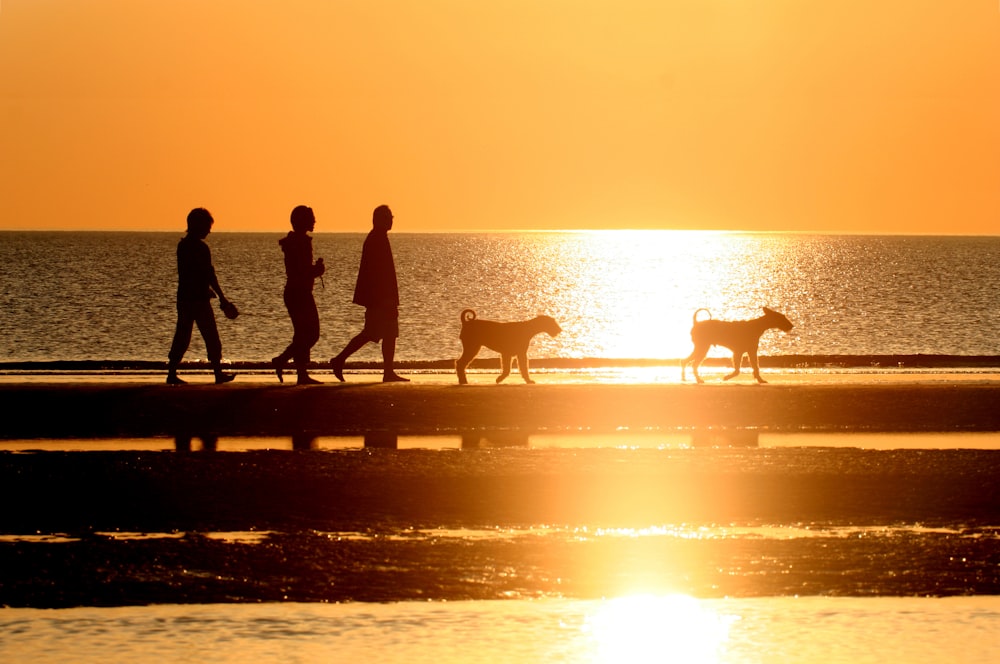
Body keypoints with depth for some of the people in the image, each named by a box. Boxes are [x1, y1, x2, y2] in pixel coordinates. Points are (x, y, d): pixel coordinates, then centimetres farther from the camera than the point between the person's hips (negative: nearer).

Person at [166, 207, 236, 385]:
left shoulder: (182, 245, 10)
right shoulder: (201, 248, -14)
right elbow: (210, 275, -15)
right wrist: (222, 298, -8)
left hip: (183, 297, 7)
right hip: (199, 300, -7)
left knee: (182, 337, 8)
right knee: (211, 337, 3)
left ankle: (172, 373, 3)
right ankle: (218, 374, 8)